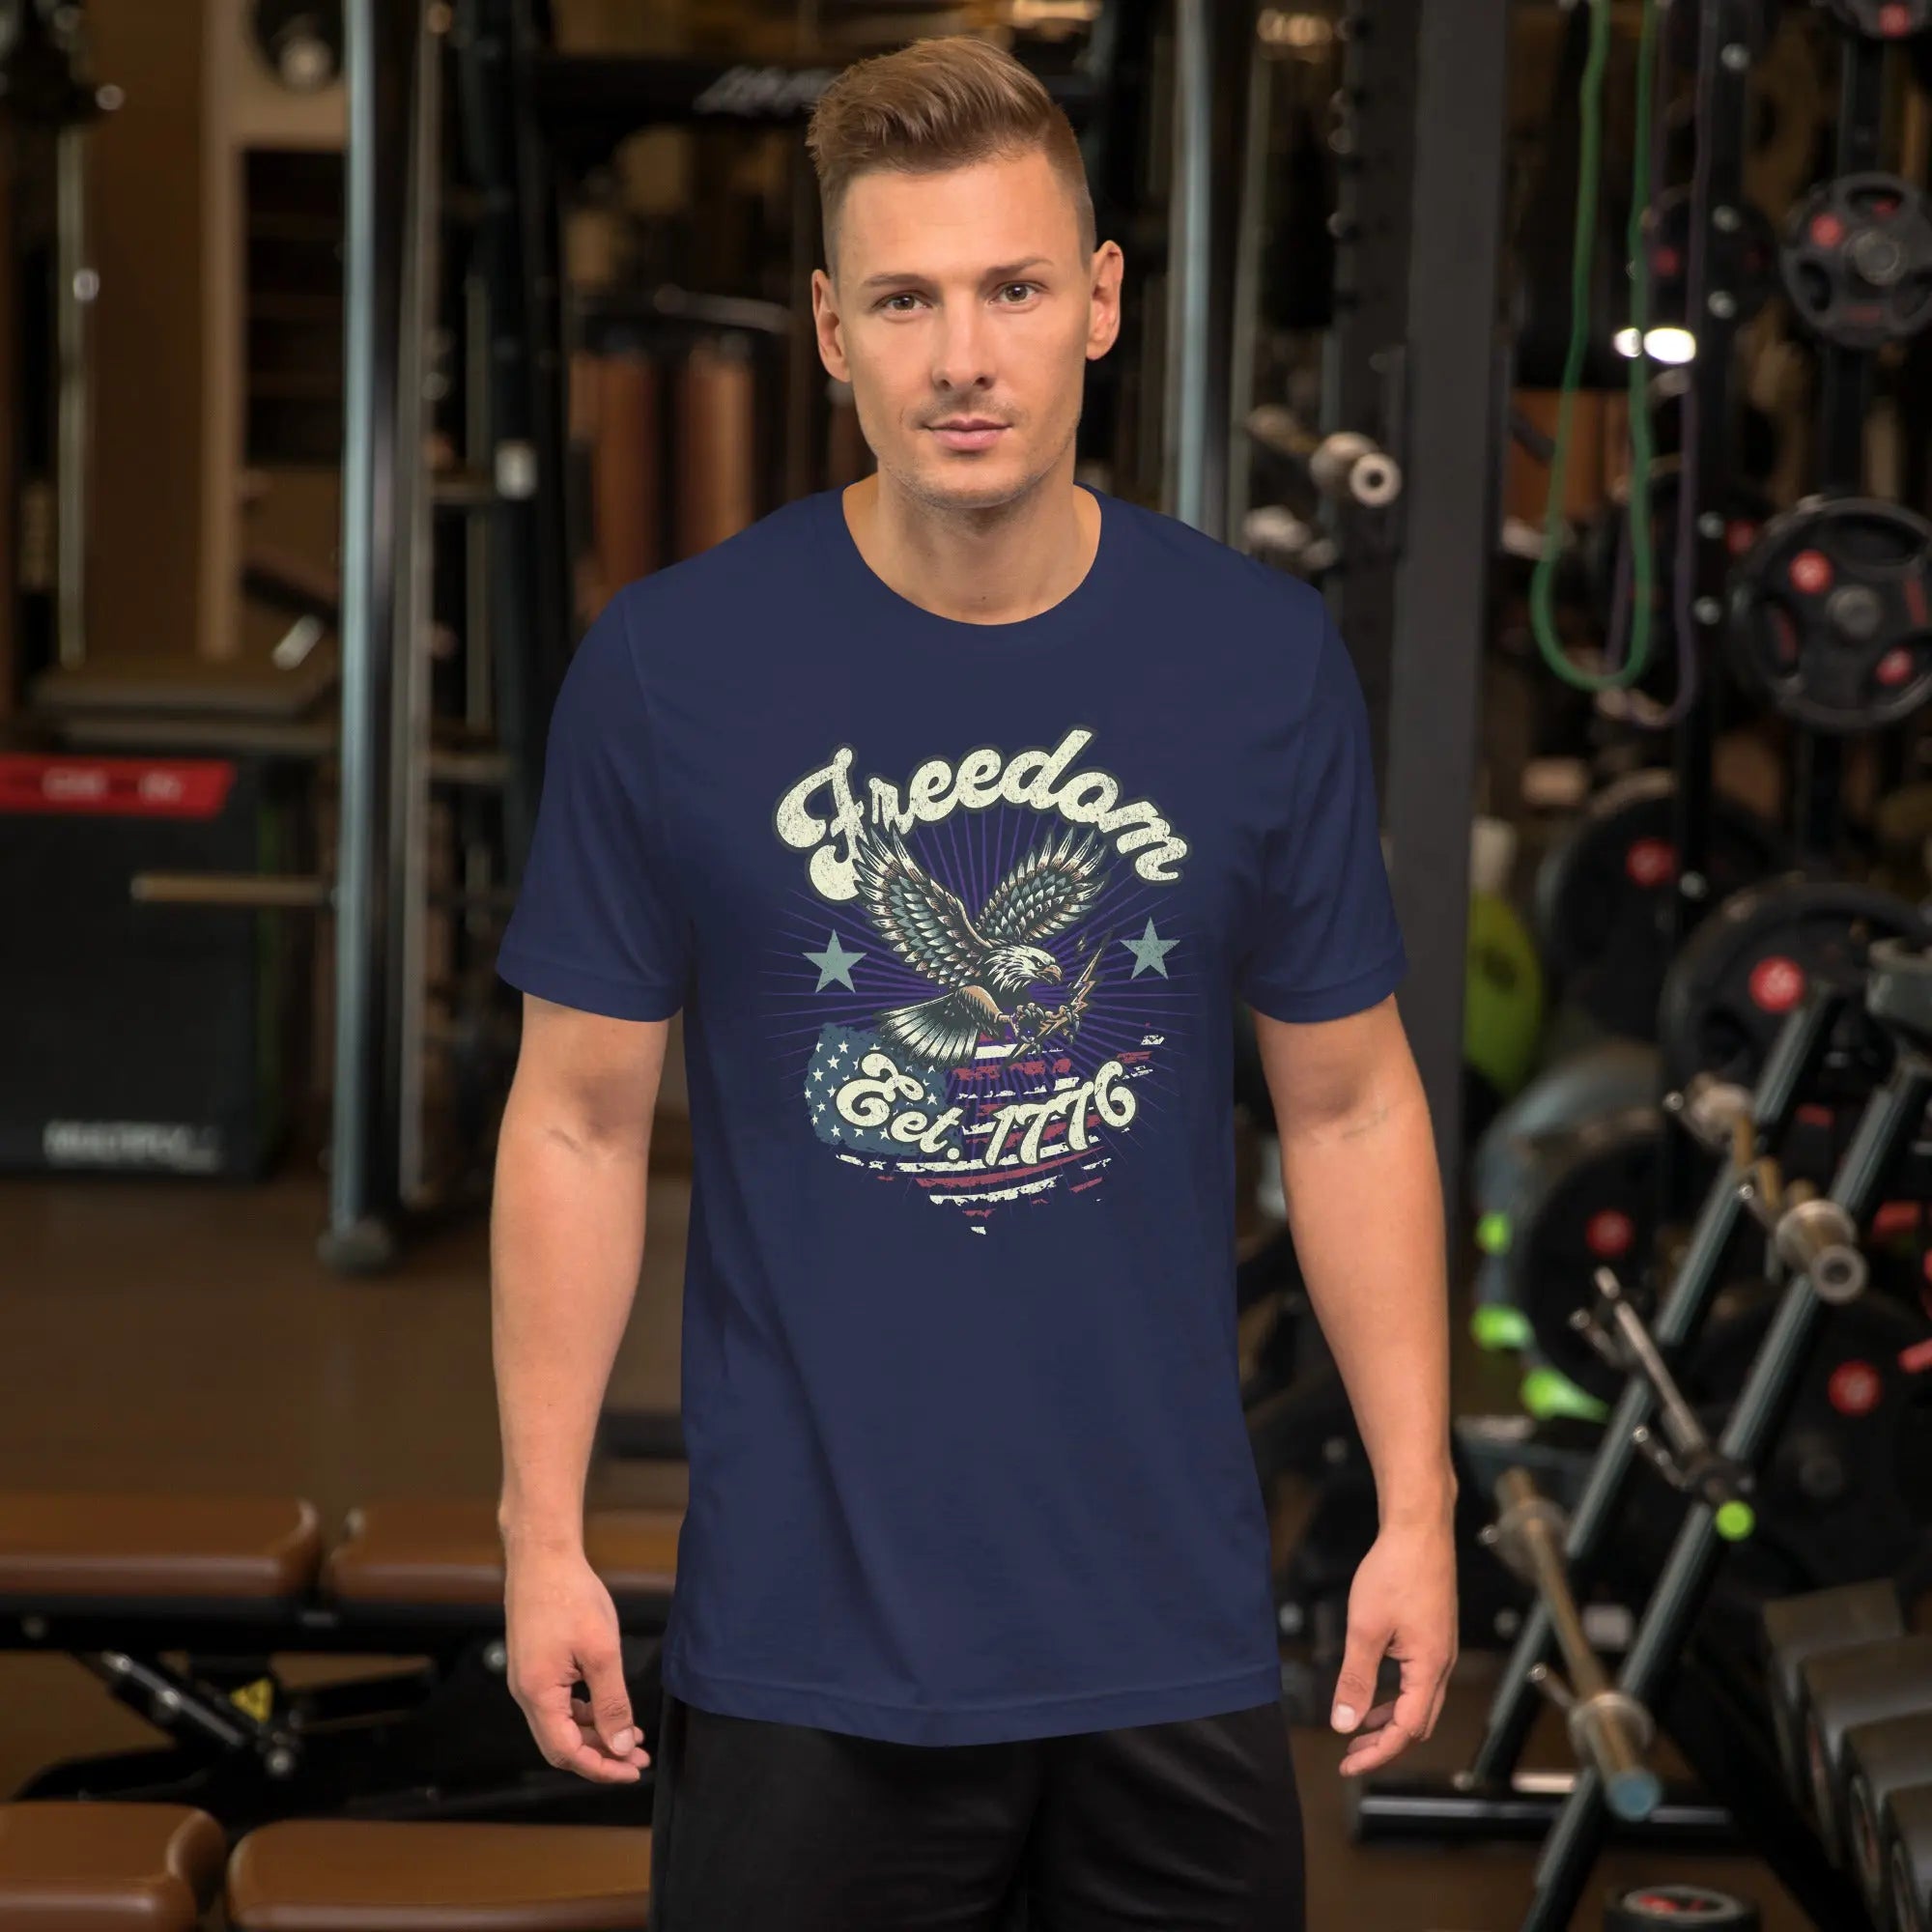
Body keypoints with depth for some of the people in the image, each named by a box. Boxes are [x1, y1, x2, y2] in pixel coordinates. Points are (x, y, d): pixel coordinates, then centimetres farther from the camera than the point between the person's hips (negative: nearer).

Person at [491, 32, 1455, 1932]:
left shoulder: (1266, 660, -2)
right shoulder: (666, 667, -6)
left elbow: (1349, 1107, 5)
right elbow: (580, 1119, 0)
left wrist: (1417, 1511, 2)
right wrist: (542, 1533, -3)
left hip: (1171, 1628, 2)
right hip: (802, 1646, -1)